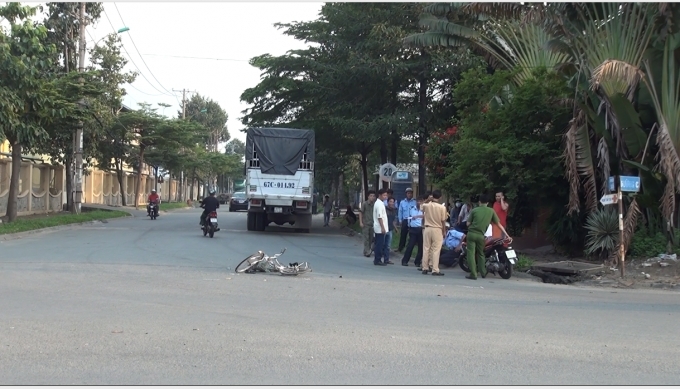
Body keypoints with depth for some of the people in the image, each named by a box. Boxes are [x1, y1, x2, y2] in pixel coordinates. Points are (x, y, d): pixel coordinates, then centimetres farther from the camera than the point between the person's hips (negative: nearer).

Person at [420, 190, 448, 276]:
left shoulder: (426, 205, -4)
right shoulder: (442, 207, -12)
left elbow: (423, 204, 23)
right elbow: (443, 221, -8)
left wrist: (428, 199, 10)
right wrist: (444, 232, 3)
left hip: (427, 229, 3)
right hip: (437, 230, -3)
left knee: (426, 249, 10)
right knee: (436, 250, -1)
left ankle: (425, 268, 12)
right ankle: (435, 270, -4)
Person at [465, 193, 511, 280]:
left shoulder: (474, 210, 4)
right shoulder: (491, 211, 7)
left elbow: (468, 223, 3)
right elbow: (498, 224, 10)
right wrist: (506, 234, 15)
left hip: (471, 233, -2)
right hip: (481, 236, 2)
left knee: (471, 253, -2)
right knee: (480, 253, 20)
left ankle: (473, 274, -9)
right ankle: (483, 272, 23)